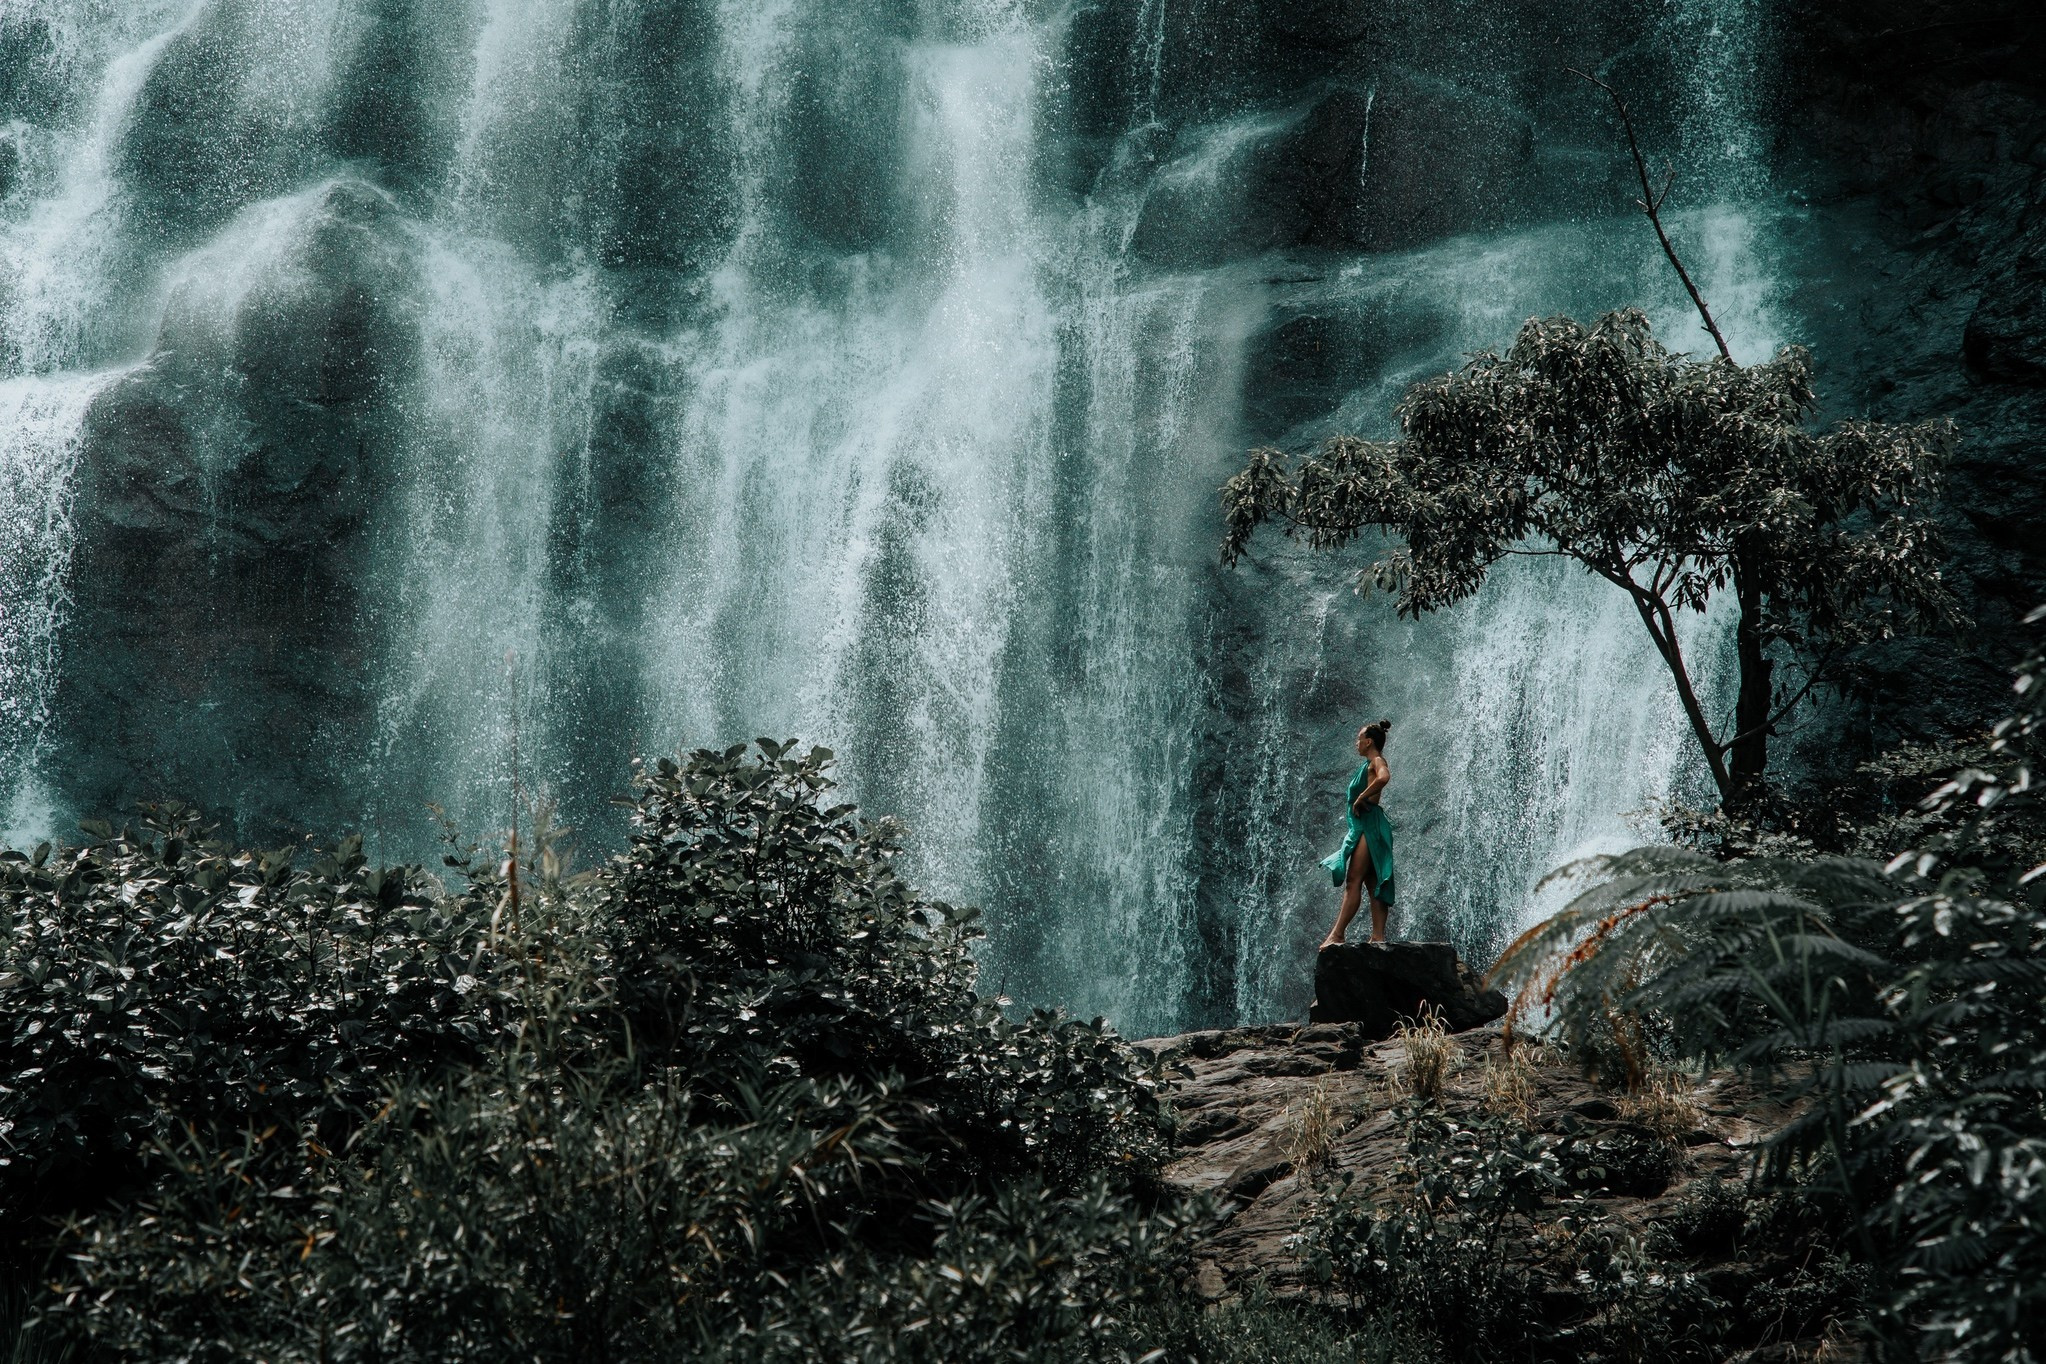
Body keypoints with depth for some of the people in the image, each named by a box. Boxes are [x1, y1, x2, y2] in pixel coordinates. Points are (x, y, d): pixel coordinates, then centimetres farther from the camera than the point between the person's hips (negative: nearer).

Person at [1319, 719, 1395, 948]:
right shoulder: (1370, 764, 22)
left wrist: (1361, 798, -22)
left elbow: (1384, 777, -30)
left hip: (1369, 826, -11)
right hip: (1362, 826, 11)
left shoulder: (1376, 762, -7)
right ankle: (1378, 936, 1)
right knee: (1373, 885, 5)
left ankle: (1337, 935, -19)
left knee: (1353, 882, -14)